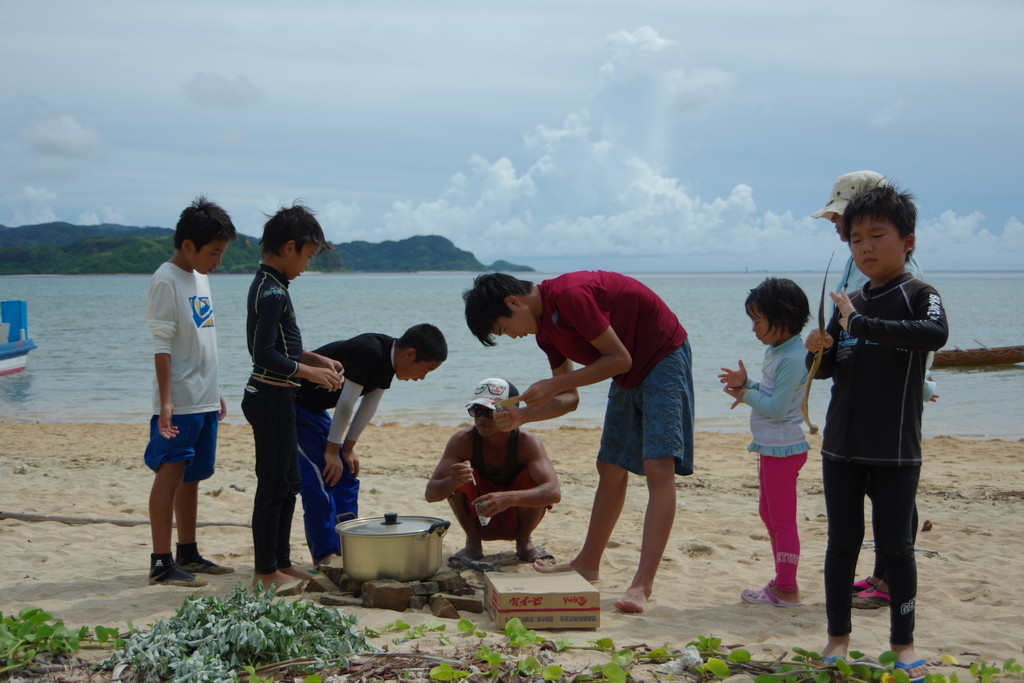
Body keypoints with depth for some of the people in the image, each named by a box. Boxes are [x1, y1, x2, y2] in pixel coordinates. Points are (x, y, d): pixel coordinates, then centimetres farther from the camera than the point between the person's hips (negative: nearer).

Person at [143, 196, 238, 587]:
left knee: (191, 478, 14)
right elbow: (161, 345, -16)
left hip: (203, 401, 9)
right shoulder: (166, 281, -11)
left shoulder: (201, 278, 15)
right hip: (178, 403, -9)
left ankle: (188, 554, 22)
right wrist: (165, 401, -21)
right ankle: (161, 563, -4)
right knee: (170, 474, -7)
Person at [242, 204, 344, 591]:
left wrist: (318, 360, 12)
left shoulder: (268, 285, 12)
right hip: (272, 398, -10)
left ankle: (282, 563, 26)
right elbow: (264, 355, -25)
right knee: (273, 486, -2)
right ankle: (266, 572, 7)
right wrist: (311, 372, -17)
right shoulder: (272, 292, -18)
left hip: (276, 398, 10)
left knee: (288, 483, 17)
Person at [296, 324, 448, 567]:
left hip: (314, 409, 10)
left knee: (346, 476, 8)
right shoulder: (370, 353, -29)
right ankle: (325, 555, -10)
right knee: (318, 478, -14)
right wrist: (333, 450, -17)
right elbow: (346, 403, -25)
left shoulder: (388, 359, 0)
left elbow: (369, 406, 7)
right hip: (292, 404, -10)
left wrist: (348, 449, 9)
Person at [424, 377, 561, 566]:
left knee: (533, 477, -29)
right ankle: (473, 543, -4)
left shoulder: (527, 442, -25)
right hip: (479, 520, 1)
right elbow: (430, 494, -27)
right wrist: (452, 482, -51)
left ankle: (524, 541, -3)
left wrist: (508, 498, -57)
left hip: (518, 519, -1)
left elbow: (554, 492, -40)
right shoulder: (463, 441, -21)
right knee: (458, 478, -27)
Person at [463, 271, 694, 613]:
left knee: (658, 466, -18)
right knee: (611, 469, 14)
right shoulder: (545, 327, 4)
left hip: (663, 357, -10)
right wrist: (523, 416, -7)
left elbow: (619, 359, -22)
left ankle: (642, 584, -23)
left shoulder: (570, 295, -25)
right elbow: (570, 399, 8)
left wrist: (555, 384, -18)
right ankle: (587, 564, 25)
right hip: (629, 376, 10)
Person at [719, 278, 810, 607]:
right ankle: (782, 582, 31)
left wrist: (747, 395, -11)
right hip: (770, 446, 11)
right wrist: (745, 383, 0)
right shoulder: (775, 351, 10)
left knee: (782, 519, -2)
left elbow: (777, 407, -25)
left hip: (783, 449, -11)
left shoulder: (793, 358, -22)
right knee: (769, 515, 20)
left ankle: (787, 590, 7)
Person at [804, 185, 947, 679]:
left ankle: (903, 643, 17)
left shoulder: (919, 296, -6)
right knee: (842, 542, 9)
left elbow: (935, 334, -29)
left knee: (895, 545, 3)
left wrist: (862, 325, -32)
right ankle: (838, 637, 19)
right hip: (841, 447, 5)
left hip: (896, 452, -4)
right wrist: (819, 351, -9)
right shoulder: (848, 304, 9)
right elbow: (825, 371, 15)